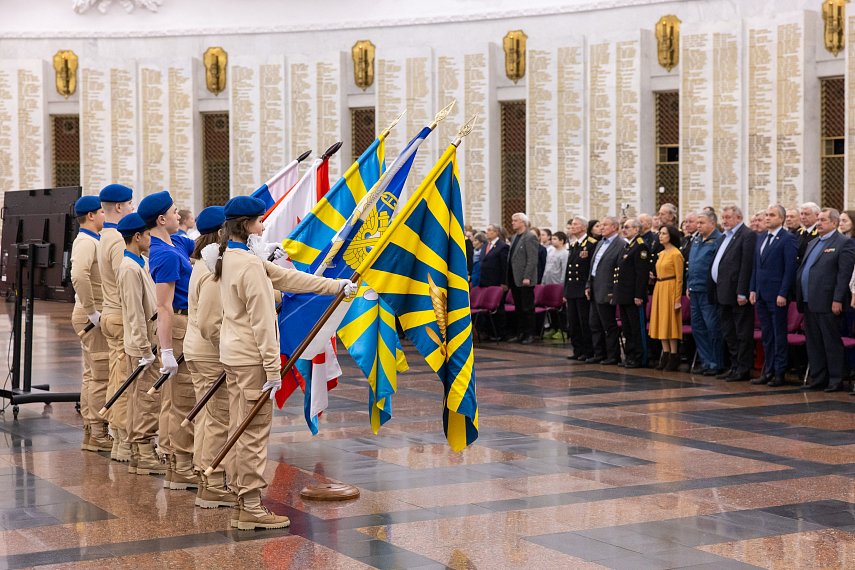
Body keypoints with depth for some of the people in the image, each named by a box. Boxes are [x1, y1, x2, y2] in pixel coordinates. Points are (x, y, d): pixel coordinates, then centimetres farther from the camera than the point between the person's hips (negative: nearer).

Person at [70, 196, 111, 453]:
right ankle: (98, 435, -2)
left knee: (92, 375, 13)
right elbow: (79, 277, -33)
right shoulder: (87, 242, -16)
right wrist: (92, 312, -26)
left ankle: (91, 432, 19)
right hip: (92, 317, -10)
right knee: (101, 376, -6)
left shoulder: (92, 240, 16)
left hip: (94, 316, 10)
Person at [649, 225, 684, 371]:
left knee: (670, 322, -5)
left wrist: (678, 299, -15)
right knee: (661, 322, 7)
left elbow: (679, 278, -12)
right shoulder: (661, 254, 14)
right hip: (659, 289, 8)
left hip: (670, 290, -8)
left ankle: (674, 357, -1)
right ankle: (665, 355, 11)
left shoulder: (676, 254, -11)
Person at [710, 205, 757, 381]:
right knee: (728, 333, 14)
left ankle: (743, 369, 2)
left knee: (742, 333, -2)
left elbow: (746, 266, -17)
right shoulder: (723, 237, 18)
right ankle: (735, 367, 22)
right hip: (723, 293, 9)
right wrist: (715, 290, 12)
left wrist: (742, 292, -21)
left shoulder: (747, 235, -10)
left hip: (737, 293, -9)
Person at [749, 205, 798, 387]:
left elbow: (790, 268, -13)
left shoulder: (788, 239, -9)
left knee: (779, 335, 0)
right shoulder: (761, 238, 14)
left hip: (777, 295, -7)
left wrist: (783, 294, -17)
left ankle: (779, 373, 4)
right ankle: (768, 371, 18)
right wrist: (753, 289, 11)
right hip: (761, 295, 7)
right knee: (766, 335, 12)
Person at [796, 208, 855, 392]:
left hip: (828, 303, -8)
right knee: (813, 343, 10)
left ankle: (836, 380, 4)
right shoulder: (813, 243, 19)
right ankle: (818, 378, 17)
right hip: (809, 303, 8)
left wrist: (837, 300, -18)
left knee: (832, 342, -2)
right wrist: (801, 300, 13)